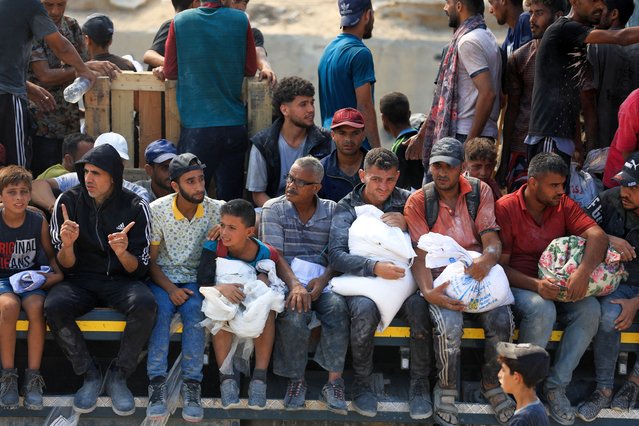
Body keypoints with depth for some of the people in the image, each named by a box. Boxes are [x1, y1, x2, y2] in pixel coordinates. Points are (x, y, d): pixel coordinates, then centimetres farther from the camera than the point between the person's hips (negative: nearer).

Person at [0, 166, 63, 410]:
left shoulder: (39, 222, -2)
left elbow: (51, 254, 11)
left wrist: (58, 274, -8)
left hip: (32, 279, 1)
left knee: (36, 307, -32)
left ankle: (33, 377, -20)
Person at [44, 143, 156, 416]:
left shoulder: (135, 207, -6)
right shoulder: (69, 201, -5)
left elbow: (140, 269, -5)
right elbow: (65, 266, -2)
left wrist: (123, 253, -27)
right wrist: (67, 245, -25)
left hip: (120, 281, -1)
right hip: (80, 281, 1)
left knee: (145, 304, -34)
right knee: (53, 306, -32)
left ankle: (118, 377, -13)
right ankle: (90, 375, -12)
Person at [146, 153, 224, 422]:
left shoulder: (216, 210, -5)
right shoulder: (157, 210, -7)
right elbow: (150, 260, -3)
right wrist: (170, 288, -18)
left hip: (195, 279, 1)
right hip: (162, 278, -1)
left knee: (195, 310, -31)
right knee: (161, 309, -32)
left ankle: (191, 384, -28)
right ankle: (157, 383, -30)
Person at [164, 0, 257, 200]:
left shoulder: (180, 21, -3)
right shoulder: (241, 20, -2)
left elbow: (170, 71, 3)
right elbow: (250, 69, 6)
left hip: (195, 125, -1)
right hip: (234, 124, 1)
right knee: (230, 199, 9)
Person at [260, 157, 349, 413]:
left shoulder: (331, 211, 9)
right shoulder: (274, 209, 4)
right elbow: (274, 255, -5)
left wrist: (323, 279, -16)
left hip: (321, 281, 1)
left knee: (337, 307, -31)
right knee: (294, 316, -33)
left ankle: (334, 381, -23)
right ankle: (296, 380, -13)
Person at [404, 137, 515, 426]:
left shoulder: (480, 191, 8)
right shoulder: (418, 201, 3)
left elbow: (492, 241, -2)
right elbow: (420, 254, -7)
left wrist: (486, 260, -28)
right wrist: (428, 292, -26)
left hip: (477, 273, 2)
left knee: (502, 320, -26)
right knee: (449, 325, -32)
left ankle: (492, 384, 1)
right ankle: (445, 390, -4)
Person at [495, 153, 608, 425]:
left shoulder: (563, 204, 3)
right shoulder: (505, 208, -9)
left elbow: (597, 235, -11)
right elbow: (500, 265, -11)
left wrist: (583, 271, -32)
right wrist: (535, 285, -28)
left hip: (558, 283, 5)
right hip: (518, 284, -5)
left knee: (590, 309, -25)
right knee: (542, 310, -37)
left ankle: (556, 385, -14)